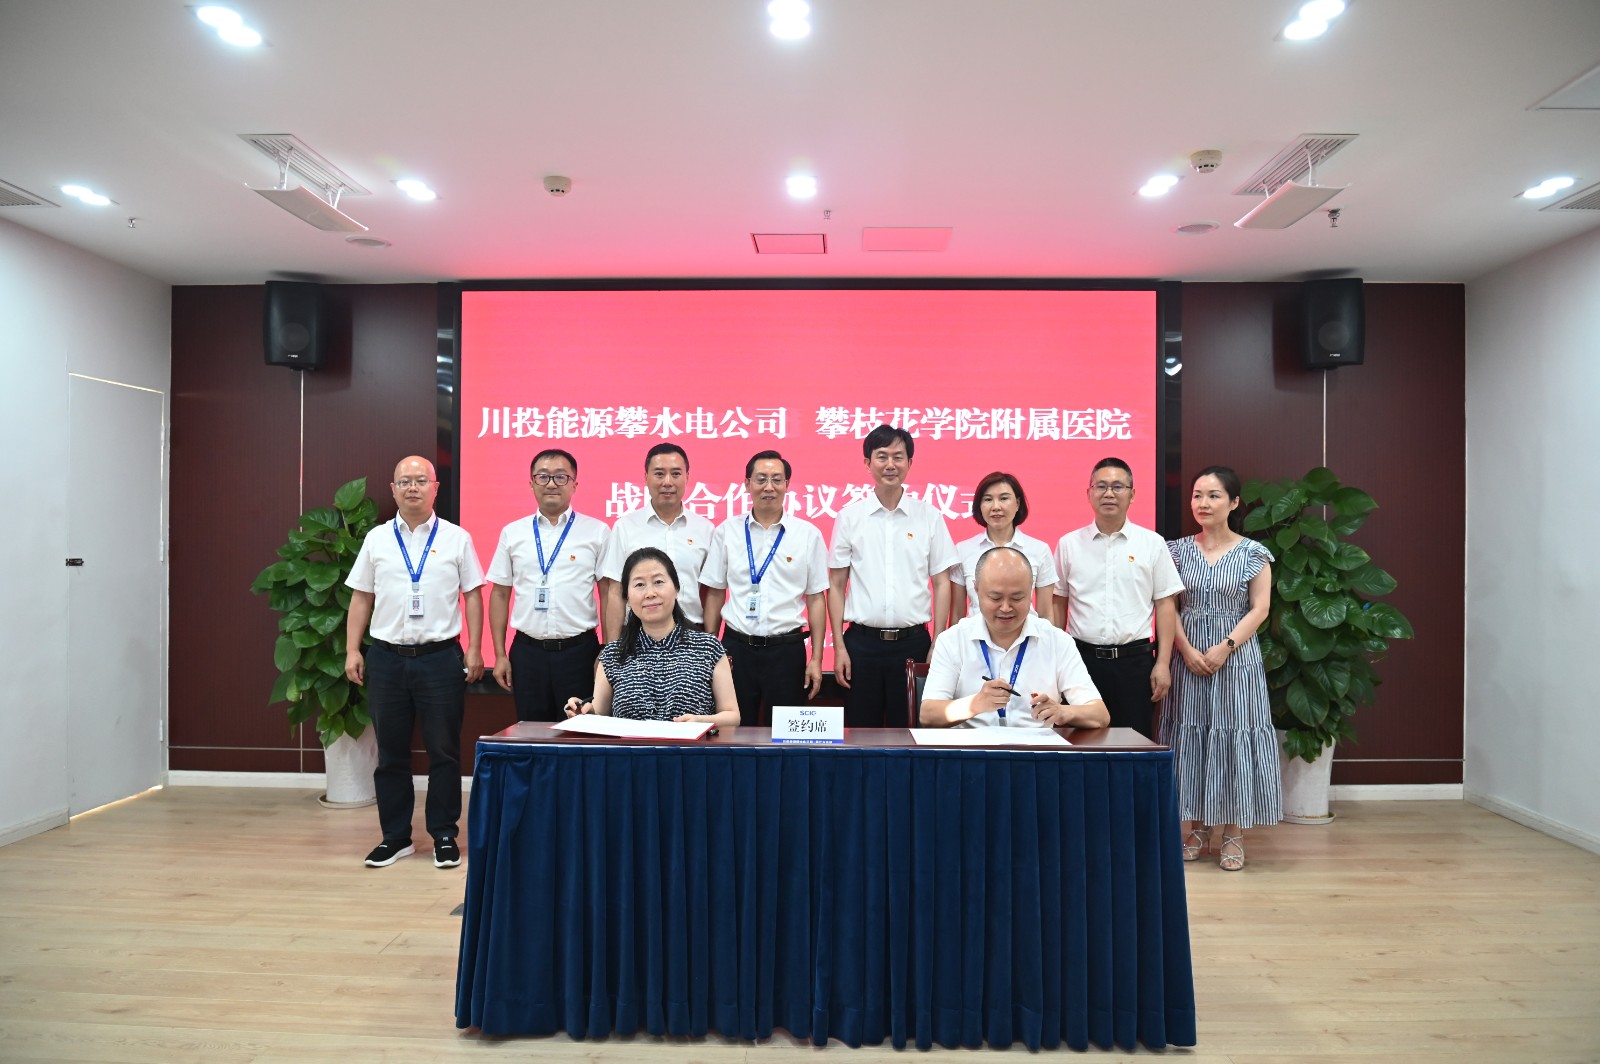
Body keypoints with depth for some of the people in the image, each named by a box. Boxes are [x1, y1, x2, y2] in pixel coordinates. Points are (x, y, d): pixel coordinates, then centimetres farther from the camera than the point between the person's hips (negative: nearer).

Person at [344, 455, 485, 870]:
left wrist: (474, 649, -4)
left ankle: (444, 835, 17)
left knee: (444, 751, 4)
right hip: (386, 657, 2)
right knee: (390, 752, 11)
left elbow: (472, 596, 2)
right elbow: (361, 598, 10)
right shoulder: (377, 539, 8)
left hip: (441, 657, -2)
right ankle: (395, 836, 24)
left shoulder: (456, 538, 2)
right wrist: (352, 650, 3)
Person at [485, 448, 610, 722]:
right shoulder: (512, 533, 7)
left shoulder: (597, 532, 0)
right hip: (527, 652, 2)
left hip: (579, 651, -2)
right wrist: (500, 654, 6)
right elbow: (500, 594, 9)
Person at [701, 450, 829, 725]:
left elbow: (816, 599, 2)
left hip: (787, 649, -1)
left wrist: (816, 660, -1)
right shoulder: (726, 531, 4)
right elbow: (714, 594, 7)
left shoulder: (808, 534, 1)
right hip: (736, 648, 1)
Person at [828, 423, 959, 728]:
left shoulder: (930, 517, 3)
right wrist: (839, 647, -1)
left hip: (913, 641, 0)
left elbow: (941, 584, 5)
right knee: (861, 732, 8)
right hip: (862, 642, 0)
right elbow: (836, 586, 4)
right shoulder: (849, 517, 2)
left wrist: (938, 646, -1)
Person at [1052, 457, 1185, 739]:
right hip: (1082, 657, 1)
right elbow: (1058, 604, 8)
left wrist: (1163, 663, -2)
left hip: (1135, 660, 0)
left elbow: (1165, 604, 3)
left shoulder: (1152, 544, 2)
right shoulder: (1068, 544, 4)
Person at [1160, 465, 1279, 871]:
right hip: (1190, 656, 2)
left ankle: (1233, 834, 12)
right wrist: (1187, 650, -11)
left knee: (1235, 736, 0)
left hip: (1236, 654, -2)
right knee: (1191, 735, 6)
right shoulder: (1179, 550, 4)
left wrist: (1225, 647, -15)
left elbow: (1259, 609, -4)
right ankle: (1198, 828, 18)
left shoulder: (1253, 553, 0)